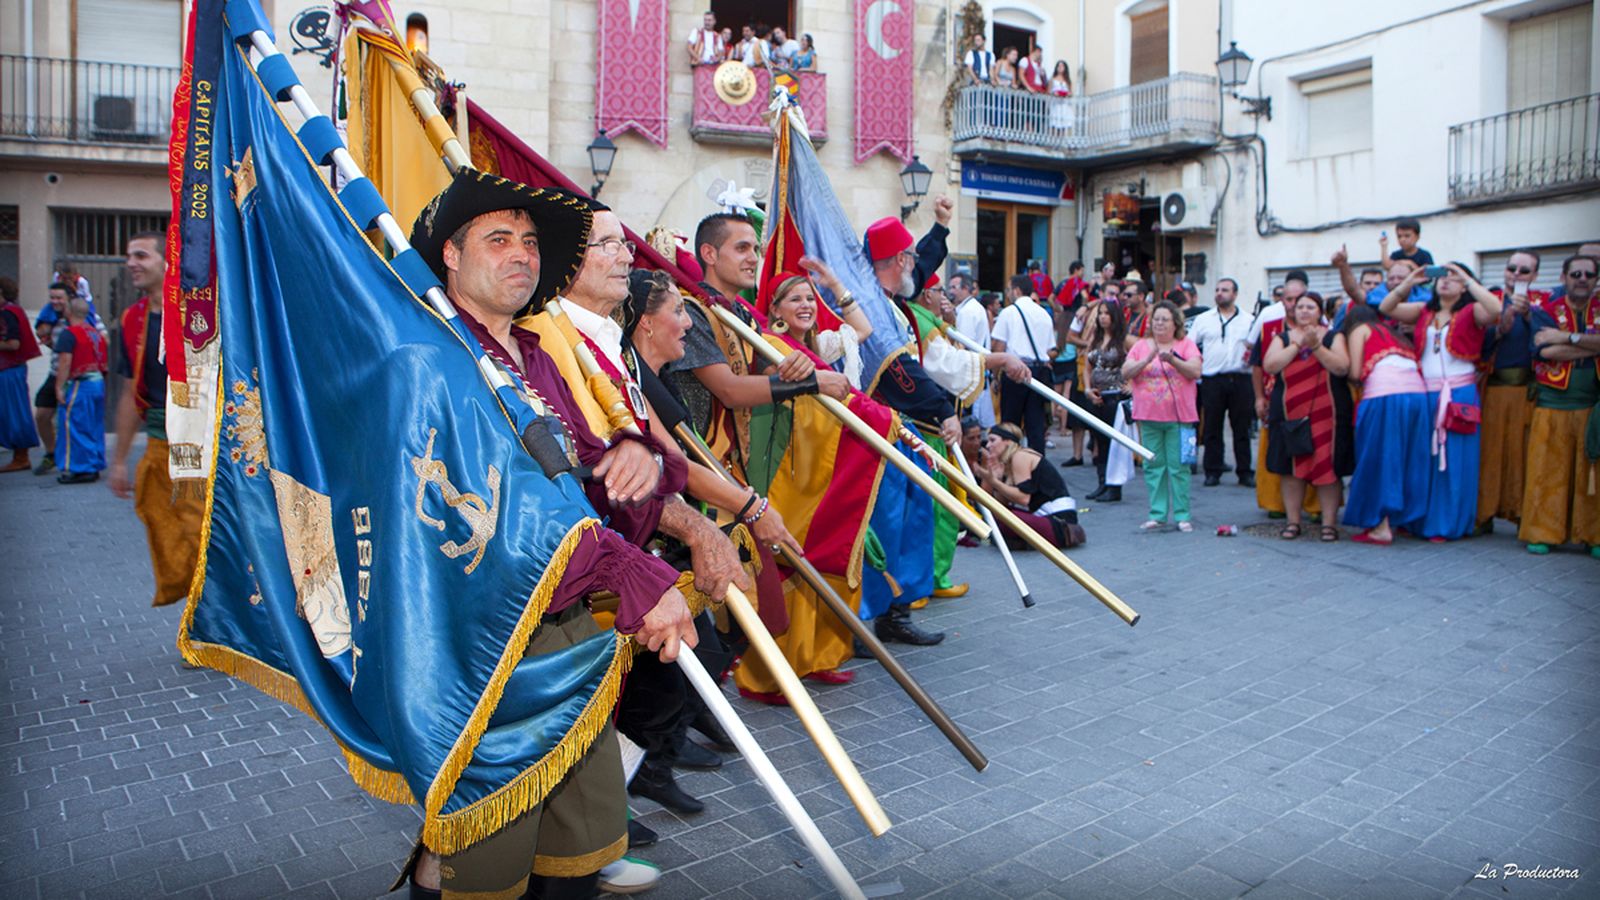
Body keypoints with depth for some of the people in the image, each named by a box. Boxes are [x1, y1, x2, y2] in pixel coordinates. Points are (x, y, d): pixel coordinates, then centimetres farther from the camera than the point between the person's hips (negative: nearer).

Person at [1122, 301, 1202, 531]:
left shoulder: (1186, 345, 5)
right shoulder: (1141, 346, 9)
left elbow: (1195, 371, -9)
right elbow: (1125, 373, -1)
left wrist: (1173, 360, -23)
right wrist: (1147, 360, -16)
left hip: (1179, 417, -2)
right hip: (1148, 417, 2)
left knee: (1178, 467, -1)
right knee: (1153, 466, 5)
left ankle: (1182, 516, 5)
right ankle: (1157, 515, 12)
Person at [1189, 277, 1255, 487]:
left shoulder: (1248, 320, 9)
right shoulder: (1203, 319, 10)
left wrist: (1253, 351, -10)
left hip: (1240, 379, 0)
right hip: (1212, 380, 0)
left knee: (1242, 428, 4)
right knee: (1212, 428, 2)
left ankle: (1245, 472, 11)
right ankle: (1212, 471, 8)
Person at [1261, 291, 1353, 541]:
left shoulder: (1333, 336, 7)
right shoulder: (1282, 337, 12)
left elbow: (1342, 367, -9)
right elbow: (1269, 365, -5)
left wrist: (1315, 345, -17)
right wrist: (1297, 344, -9)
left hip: (1326, 414, -1)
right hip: (1290, 414, 1)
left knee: (1327, 468, -2)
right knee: (1291, 469, 2)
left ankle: (1329, 522, 4)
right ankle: (1292, 521, 10)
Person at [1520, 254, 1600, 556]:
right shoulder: (1545, 311, 5)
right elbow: (1547, 351, -11)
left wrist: (1568, 337, -14)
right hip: (1552, 406, -2)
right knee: (1546, 471, -2)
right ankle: (1542, 532, 5)